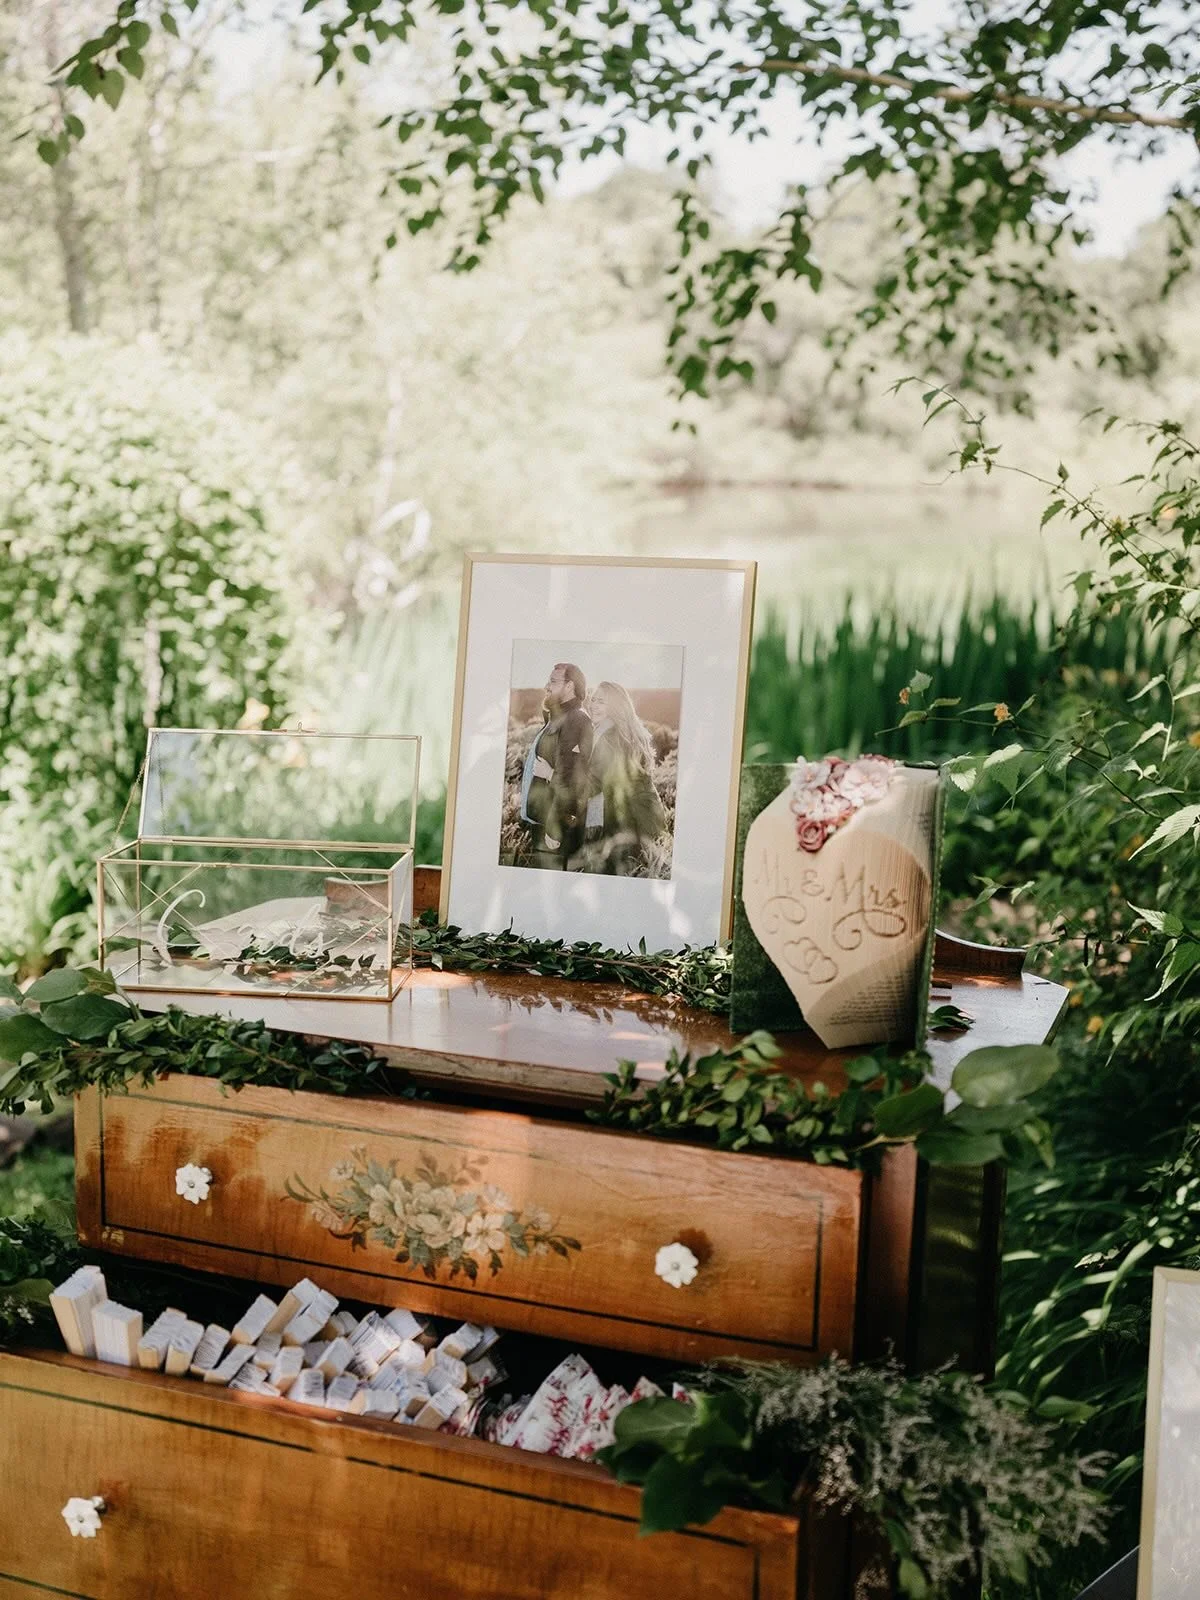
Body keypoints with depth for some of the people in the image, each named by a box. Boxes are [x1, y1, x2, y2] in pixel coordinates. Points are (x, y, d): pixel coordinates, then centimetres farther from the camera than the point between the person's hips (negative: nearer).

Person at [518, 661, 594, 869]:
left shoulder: (576, 721, -13)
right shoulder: (555, 720, 20)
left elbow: (570, 777, -21)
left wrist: (555, 828, -23)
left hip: (555, 825, -10)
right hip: (540, 820, 10)